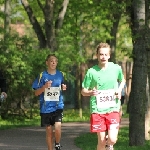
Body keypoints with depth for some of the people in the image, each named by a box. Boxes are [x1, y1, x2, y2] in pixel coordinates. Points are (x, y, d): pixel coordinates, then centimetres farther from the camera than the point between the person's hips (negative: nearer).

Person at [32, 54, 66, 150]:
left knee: (57, 127, -18)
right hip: (46, 107, 0)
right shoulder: (43, 75, -1)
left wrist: (64, 88, -2)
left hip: (58, 106, 0)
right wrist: (44, 87, -18)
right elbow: (36, 93, 0)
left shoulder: (60, 74, 6)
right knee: (49, 131, 5)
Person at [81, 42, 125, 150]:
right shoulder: (92, 72, -4)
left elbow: (122, 80, 23)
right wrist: (91, 92, -18)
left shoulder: (116, 68, 1)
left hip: (113, 109, 1)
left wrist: (119, 90, 2)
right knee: (101, 141, -1)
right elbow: (83, 91, 4)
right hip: (97, 110, 0)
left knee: (112, 139, -14)